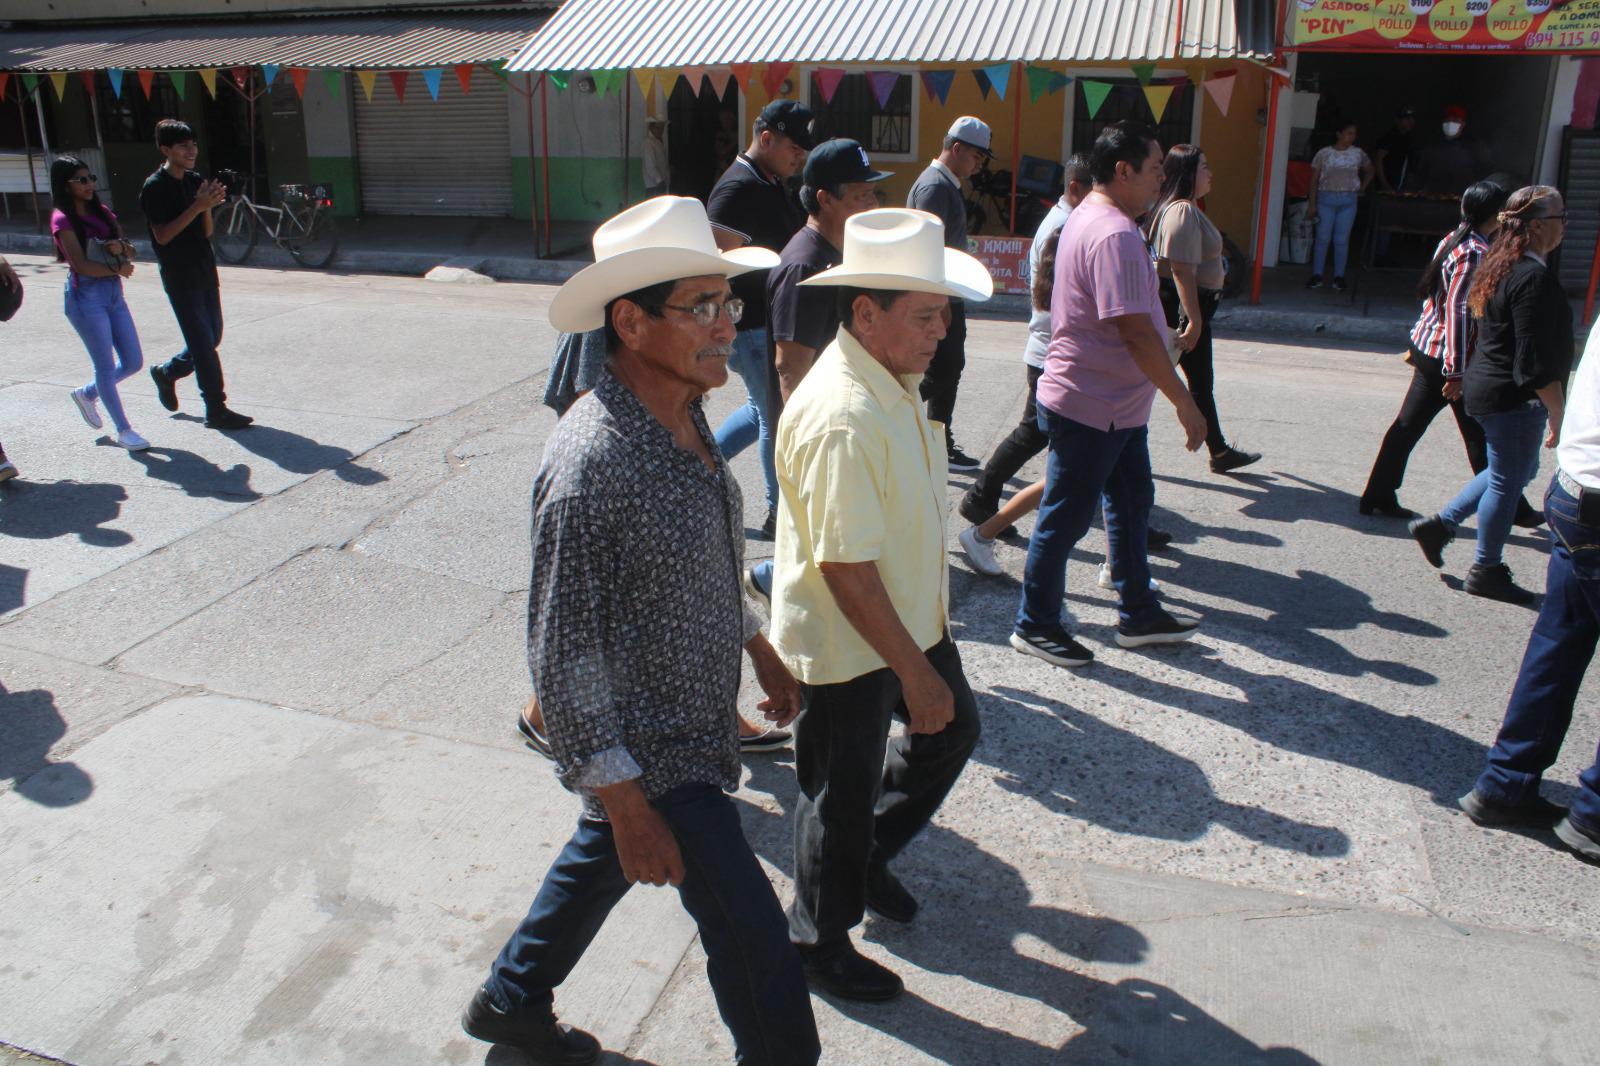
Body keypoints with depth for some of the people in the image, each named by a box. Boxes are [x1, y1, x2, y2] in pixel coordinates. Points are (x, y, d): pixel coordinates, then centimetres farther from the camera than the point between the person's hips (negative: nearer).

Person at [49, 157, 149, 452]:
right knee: (106, 366, -2)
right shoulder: (63, 219, -7)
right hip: (86, 296, -7)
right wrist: (120, 269, -6)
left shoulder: (101, 212, 13)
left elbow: (131, 253, 13)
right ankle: (123, 430, 7)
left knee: (134, 362, 8)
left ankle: (87, 394, 33)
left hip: (113, 292, 7)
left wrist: (121, 247, -9)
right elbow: (81, 264, -15)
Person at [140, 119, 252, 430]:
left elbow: (206, 232, 9)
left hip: (205, 270, 7)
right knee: (203, 344, -8)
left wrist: (208, 206, -10)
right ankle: (216, 410, -3)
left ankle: (166, 373, 37)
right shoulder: (155, 187, -11)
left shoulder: (195, 181, 10)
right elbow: (162, 236, -17)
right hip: (180, 277, -7)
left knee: (211, 338, 14)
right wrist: (196, 207, -23)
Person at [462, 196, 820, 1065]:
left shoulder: (684, 419, -2)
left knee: (599, 863, 28)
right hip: (649, 756, -9)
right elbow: (563, 658, -26)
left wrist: (761, 650, 21)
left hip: (692, 722, 9)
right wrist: (628, 807, -22)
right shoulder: (592, 462, -30)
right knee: (754, 942, 1)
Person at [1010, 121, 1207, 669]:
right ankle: (1035, 625, 17)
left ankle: (1139, 615, 31)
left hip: (1116, 405, 11)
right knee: (1065, 518, 2)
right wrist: (1185, 403, -19)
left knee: (1131, 501, 18)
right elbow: (1137, 332, -26)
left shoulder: (1086, 218, 12)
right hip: (1089, 408, -11)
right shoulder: (1115, 234, -22)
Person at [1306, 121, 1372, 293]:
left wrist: (1361, 189, 11)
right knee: (1323, 238, -1)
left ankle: (1339, 277, 6)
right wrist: (1312, 203, -6)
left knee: (1342, 240, 2)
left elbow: (1369, 171, 24)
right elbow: (1315, 179, 0)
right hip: (1326, 199, -2)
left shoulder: (1358, 154, 8)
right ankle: (1317, 275, 5)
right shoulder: (1324, 154, 0)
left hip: (1348, 201, 2)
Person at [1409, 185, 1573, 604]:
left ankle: (1439, 524, 24)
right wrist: (1558, 415, -18)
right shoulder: (1535, 277, -21)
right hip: (1513, 397, -10)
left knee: (1517, 471, 23)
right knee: (1508, 480, 4)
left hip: (1486, 384, 10)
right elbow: (1537, 361, -23)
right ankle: (1486, 571, 17)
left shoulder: (1503, 267, 9)